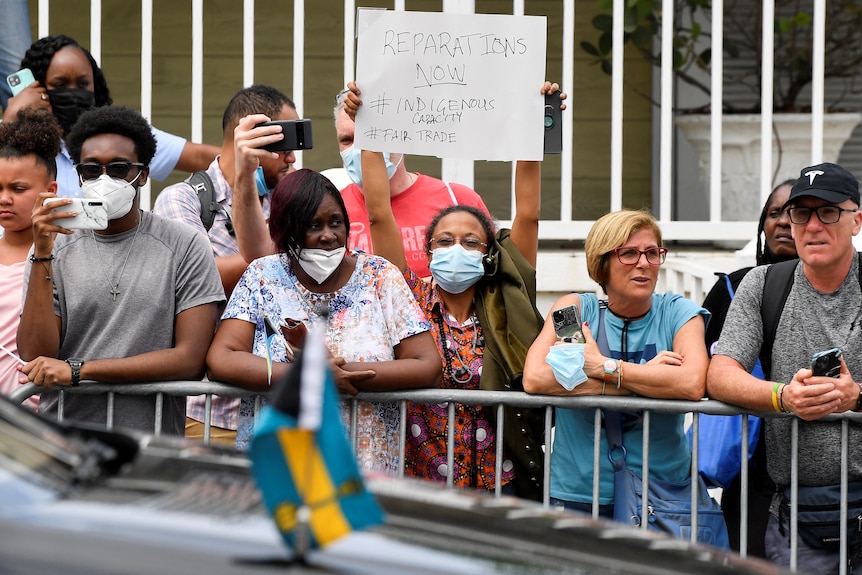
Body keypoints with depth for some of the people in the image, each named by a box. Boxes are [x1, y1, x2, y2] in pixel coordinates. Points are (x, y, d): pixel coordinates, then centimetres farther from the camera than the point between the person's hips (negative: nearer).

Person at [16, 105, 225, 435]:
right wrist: (43, 254, -7)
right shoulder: (54, 248, 9)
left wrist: (77, 369, -8)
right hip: (59, 440, 1)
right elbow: (35, 357, 0)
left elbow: (190, 359, -3)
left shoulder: (185, 247, 4)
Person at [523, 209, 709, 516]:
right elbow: (534, 379, -15)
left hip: (662, 489, 0)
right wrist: (645, 378, -12)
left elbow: (692, 385, -16)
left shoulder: (678, 312, 4)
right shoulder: (575, 308, 3)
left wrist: (605, 367, -13)